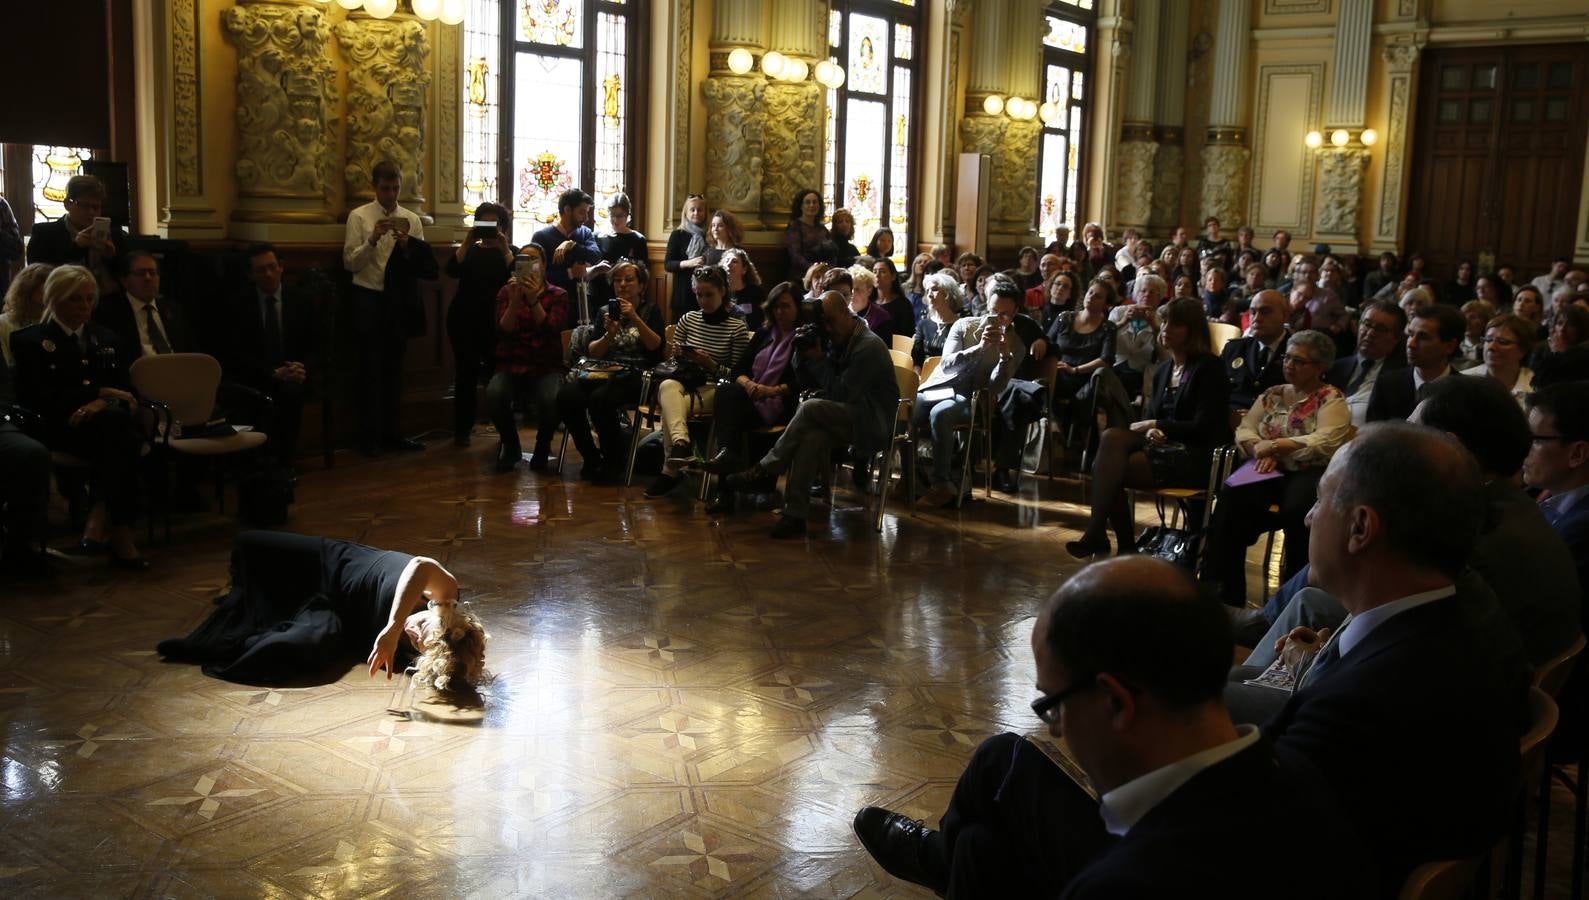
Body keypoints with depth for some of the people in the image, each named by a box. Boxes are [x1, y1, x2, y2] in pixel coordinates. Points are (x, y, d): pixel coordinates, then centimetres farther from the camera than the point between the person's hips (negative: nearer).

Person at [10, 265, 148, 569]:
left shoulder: (110, 341, 27)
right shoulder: (31, 341, 14)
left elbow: (129, 392, 16)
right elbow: (35, 397, 0)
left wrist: (103, 403, -10)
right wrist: (99, 392, -9)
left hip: (108, 422, 3)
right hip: (61, 427, -3)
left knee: (116, 419, -37)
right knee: (117, 424, -37)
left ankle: (100, 520, -39)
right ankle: (120, 534, -42)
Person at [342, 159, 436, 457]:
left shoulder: (412, 220, 5)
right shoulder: (359, 217, -3)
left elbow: (425, 263, 0)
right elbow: (350, 263, -8)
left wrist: (408, 245, -18)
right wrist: (372, 240, -21)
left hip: (399, 301, 3)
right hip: (368, 300, -3)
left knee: (394, 368, 12)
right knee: (370, 369, 0)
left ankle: (392, 433, 21)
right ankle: (369, 437, 7)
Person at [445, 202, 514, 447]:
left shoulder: (510, 252, 11)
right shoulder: (469, 251, 14)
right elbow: (452, 270, -7)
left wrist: (504, 247, -15)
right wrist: (468, 241, -13)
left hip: (496, 322, -1)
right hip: (465, 321, 1)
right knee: (466, 374, -2)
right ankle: (462, 430, 4)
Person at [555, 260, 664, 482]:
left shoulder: (650, 310, 13)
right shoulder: (606, 311, 22)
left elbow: (656, 346, -5)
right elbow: (592, 352, 12)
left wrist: (635, 318, -14)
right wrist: (609, 335, -7)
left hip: (635, 374, -4)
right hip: (603, 371, 4)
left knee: (600, 399, -36)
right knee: (566, 396, -27)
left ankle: (614, 463, -16)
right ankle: (591, 458, -10)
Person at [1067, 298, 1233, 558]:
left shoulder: (1208, 368, -4)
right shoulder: (1163, 373, 20)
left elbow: (1204, 428, -12)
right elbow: (1151, 418, 17)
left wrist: (1155, 425, -9)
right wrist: (1150, 432, -8)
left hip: (1198, 457, -7)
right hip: (1164, 448, 7)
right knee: (1112, 437, -23)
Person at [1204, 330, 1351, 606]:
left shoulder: (1332, 399, 5)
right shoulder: (1272, 395, 21)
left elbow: (1325, 443, -11)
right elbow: (1244, 430, 12)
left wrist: (1274, 445, -11)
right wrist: (1261, 451, -10)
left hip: (1310, 474, -4)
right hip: (1269, 472, 4)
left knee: (1297, 509, -38)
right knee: (1232, 499, -28)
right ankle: (1225, 591, -26)